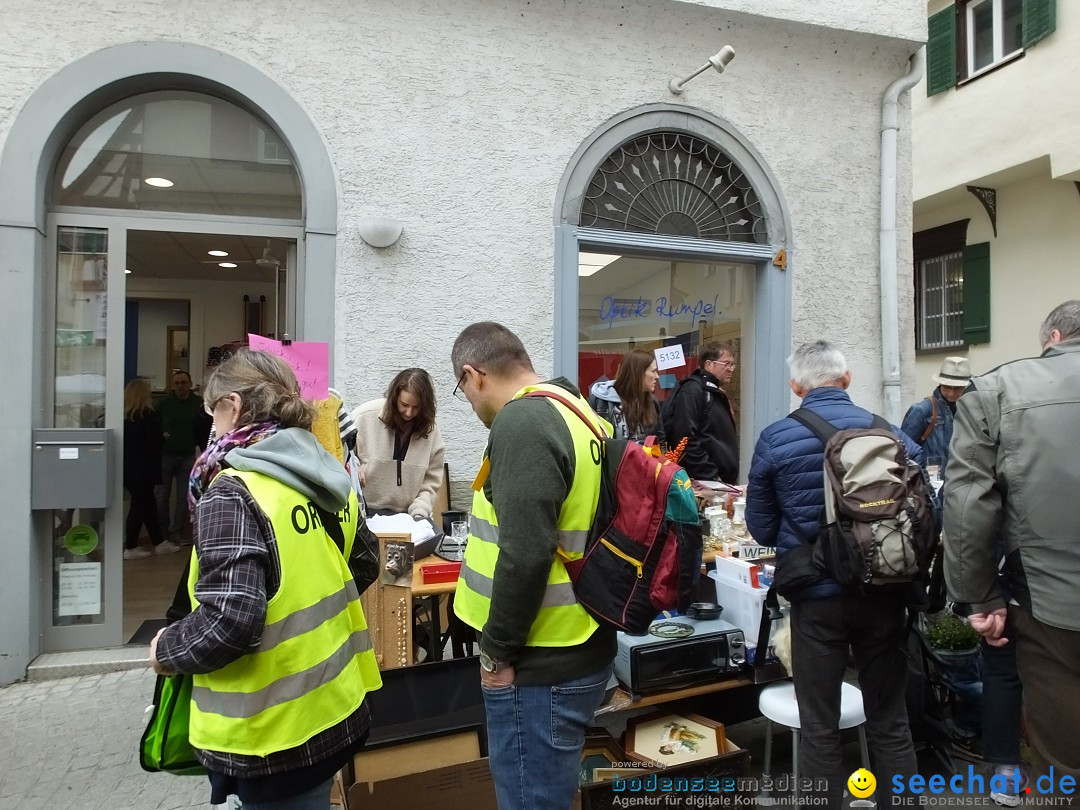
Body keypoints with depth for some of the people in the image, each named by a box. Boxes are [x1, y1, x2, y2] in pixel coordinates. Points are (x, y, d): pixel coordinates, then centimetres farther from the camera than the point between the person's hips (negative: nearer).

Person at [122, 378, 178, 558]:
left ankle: (159, 542, 23)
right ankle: (130, 548, 7)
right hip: (143, 468, -7)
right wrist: (164, 438, 3)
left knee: (148, 504, 15)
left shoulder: (124, 414, 5)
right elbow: (155, 441, -17)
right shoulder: (147, 414, -14)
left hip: (128, 467, 7)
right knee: (139, 505, 1)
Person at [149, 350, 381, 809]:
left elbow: (231, 619, -26)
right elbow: (360, 564, 15)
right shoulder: (327, 478, 3)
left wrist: (167, 650, -8)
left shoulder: (232, 492, -20)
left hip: (275, 729, -7)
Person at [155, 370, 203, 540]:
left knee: (184, 496, 4)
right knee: (162, 496, 4)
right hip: (166, 455, 0)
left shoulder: (199, 403, -1)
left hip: (188, 456, 0)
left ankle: (177, 532, 14)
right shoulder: (164, 402, -1)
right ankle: (162, 531, 16)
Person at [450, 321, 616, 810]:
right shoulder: (576, 412, 10)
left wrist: (496, 651, -13)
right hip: (580, 650, 9)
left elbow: (525, 554, -27)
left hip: (543, 664, -9)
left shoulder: (522, 423, -19)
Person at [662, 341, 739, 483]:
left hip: (725, 481, 9)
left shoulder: (718, 394, 18)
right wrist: (710, 475, -19)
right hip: (704, 482, -9)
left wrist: (731, 476, 15)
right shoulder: (692, 390, -12)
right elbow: (686, 440, -21)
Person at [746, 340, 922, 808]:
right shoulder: (892, 434, -2)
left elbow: (761, 530, -1)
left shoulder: (774, 440, -8)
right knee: (890, 725, 18)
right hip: (884, 595, 3)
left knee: (820, 731, 11)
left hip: (817, 597, -2)